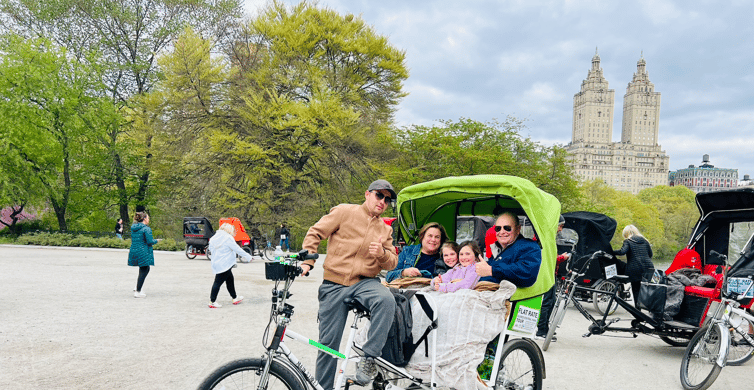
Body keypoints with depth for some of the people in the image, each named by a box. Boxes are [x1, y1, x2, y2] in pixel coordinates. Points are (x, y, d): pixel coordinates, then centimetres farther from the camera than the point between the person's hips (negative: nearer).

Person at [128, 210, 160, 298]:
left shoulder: (133, 228, 12)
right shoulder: (146, 229, -13)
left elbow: (133, 240, 20)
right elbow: (150, 241, -17)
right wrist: (156, 241, 1)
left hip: (133, 251, 8)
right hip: (143, 253, -8)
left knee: (145, 269, 21)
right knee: (143, 271, 1)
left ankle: (137, 288, 19)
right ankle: (137, 292, 2)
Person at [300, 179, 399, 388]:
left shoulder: (386, 230, 15)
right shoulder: (344, 212, 2)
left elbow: (392, 262, 11)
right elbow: (315, 233, 2)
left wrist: (382, 253, -12)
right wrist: (307, 261, -7)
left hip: (365, 282, 2)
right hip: (334, 285, -2)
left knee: (387, 299, -33)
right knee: (329, 342, 0)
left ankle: (369, 358, -25)